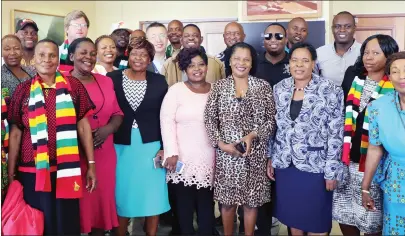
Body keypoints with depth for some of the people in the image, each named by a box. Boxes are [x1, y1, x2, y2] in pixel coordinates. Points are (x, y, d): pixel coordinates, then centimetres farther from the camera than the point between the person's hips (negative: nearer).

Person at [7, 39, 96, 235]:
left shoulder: (74, 86, 2)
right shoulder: (23, 90, 3)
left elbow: (83, 126, 5)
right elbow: (15, 133, 6)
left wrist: (91, 165, 3)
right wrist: (11, 172, 5)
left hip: (66, 170, 0)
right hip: (32, 171, 1)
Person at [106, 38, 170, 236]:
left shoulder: (159, 81, 2)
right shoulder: (113, 78, 0)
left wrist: (164, 147, -5)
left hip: (150, 146, 0)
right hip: (121, 146, 0)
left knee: (152, 195, 6)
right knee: (122, 195, 9)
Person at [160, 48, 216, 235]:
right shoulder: (176, 90, -1)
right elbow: (166, 121, -6)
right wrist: (171, 153, -13)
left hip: (209, 159, 2)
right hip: (182, 157, -2)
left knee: (206, 204, 8)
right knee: (184, 203, 7)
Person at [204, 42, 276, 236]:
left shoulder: (263, 86, 2)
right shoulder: (219, 86, 3)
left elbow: (271, 119, 0)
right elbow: (209, 119, 0)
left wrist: (252, 136, -14)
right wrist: (221, 144, -11)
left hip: (255, 154, 0)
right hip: (226, 152, 0)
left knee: (252, 200, 9)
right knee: (227, 200, 9)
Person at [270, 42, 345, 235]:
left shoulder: (330, 91, -10)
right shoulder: (279, 89, 4)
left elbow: (336, 134, -10)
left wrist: (331, 171, -11)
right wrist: (271, 158, 10)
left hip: (315, 166, -4)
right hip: (285, 165, 4)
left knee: (315, 220, 7)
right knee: (291, 216, 15)